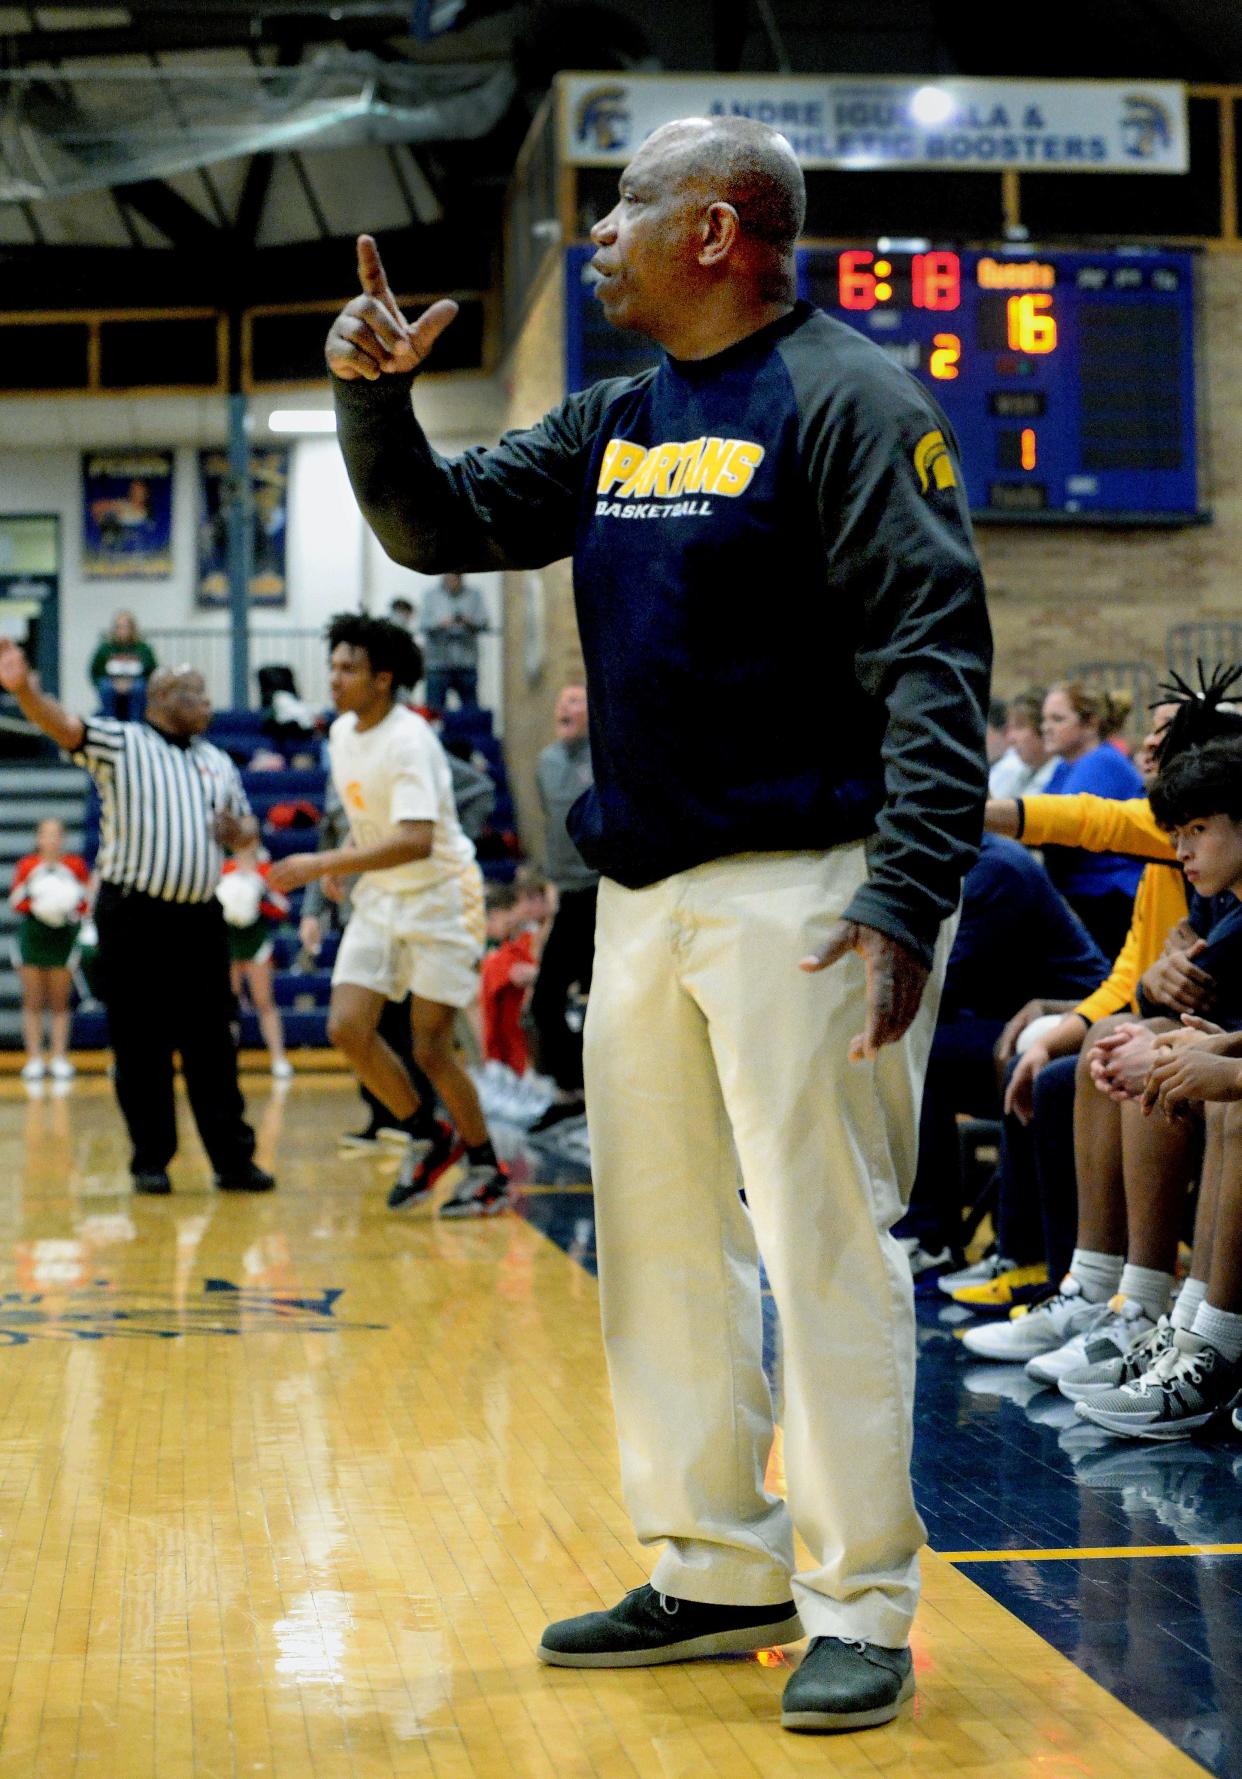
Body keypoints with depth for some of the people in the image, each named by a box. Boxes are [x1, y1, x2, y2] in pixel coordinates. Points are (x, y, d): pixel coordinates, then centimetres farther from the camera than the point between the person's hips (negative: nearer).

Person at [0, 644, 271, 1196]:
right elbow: (64, 725, -16)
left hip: (200, 918, 4)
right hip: (133, 917, -4)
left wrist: (237, 830, 1)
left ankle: (234, 1159, 8)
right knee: (141, 1046, 0)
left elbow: (247, 828, 27)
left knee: (212, 1046, 4)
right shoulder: (121, 745, 1)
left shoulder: (219, 763, 17)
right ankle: (150, 1160, 8)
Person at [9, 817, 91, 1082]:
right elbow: (15, 902, 5)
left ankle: (60, 1059, 4)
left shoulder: (76, 866, 3)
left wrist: (72, 907, -14)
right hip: (32, 936, 0)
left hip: (64, 938, 0)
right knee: (33, 1001, 1)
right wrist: (35, 903, -13)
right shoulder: (26, 866, 4)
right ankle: (34, 1059, 2)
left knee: (60, 1001, 2)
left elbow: (87, 902, 6)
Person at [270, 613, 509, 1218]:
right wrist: (343, 860, 6)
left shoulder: (409, 740, -22)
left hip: (439, 896, -7)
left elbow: (416, 841, -34)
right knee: (347, 1027, -5)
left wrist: (323, 864, -35)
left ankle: (487, 1170, 14)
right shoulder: (341, 732, 4)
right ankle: (427, 1137, 15)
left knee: (431, 1049, -6)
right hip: (380, 897, 7)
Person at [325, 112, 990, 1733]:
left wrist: (912, 896, -25)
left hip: (801, 892, -8)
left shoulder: (847, 400, -9)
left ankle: (863, 1613, 6)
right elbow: (442, 530, 22)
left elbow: (934, 660, -16)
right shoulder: (617, 424, 14)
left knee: (825, 1250, -5)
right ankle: (720, 1576, 25)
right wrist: (374, 399, 3)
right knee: (659, 1242, 13)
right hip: (642, 896, 8)